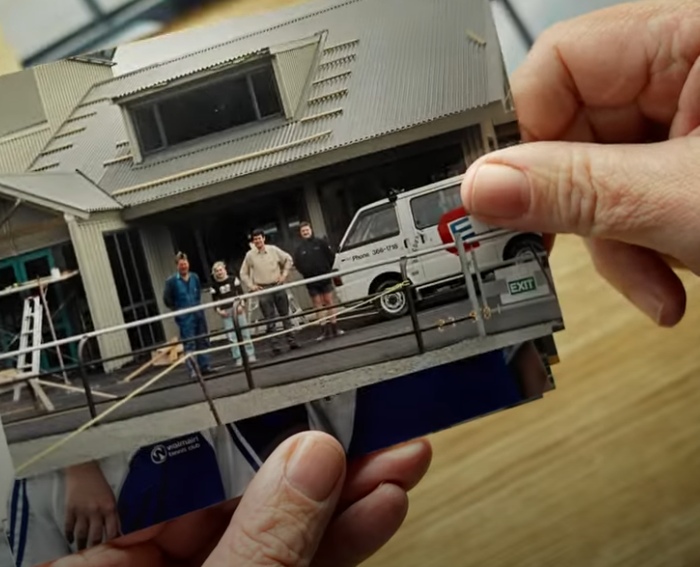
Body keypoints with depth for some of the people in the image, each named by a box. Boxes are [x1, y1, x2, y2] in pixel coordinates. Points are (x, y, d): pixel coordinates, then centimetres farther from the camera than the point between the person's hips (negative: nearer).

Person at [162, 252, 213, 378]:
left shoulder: (195, 277, 4)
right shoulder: (171, 281, -10)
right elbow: (167, 299, -4)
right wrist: (178, 310, -1)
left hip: (198, 314, 5)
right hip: (185, 318, -5)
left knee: (203, 341, 10)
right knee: (189, 344, -6)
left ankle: (205, 366, 19)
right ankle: (193, 370, -4)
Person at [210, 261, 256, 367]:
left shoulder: (233, 279, 1)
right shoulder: (214, 286, 3)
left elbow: (241, 293, 1)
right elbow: (215, 301, 5)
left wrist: (241, 305, -11)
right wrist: (219, 310, -10)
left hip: (237, 308, -1)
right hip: (225, 312, 1)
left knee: (244, 332, 1)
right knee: (232, 336, -2)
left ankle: (250, 354, 9)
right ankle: (238, 358, 3)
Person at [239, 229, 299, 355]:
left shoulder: (273, 250, 0)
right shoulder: (250, 255, -1)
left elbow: (288, 259, 11)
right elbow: (243, 273, 9)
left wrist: (284, 275, 5)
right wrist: (251, 285, 0)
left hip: (278, 286, 1)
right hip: (263, 289, -1)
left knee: (285, 314, 7)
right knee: (270, 319, -1)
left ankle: (291, 340, 15)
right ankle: (275, 345, 2)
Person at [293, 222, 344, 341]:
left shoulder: (321, 243, 0)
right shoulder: (299, 249, 3)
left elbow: (331, 255, 2)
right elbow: (297, 264, 8)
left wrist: (327, 268, 0)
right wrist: (306, 273, 0)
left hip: (325, 277, -1)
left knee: (329, 302, 4)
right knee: (318, 304, 2)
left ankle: (334, 328, 9)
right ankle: (325, 330, 3)